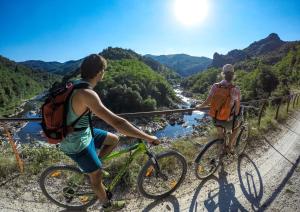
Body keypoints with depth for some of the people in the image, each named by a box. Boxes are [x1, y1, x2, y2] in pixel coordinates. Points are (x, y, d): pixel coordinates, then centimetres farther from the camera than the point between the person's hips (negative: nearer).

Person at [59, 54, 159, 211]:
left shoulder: (76, 85, -3)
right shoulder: (86, 93, -34)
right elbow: (117, 123, -39)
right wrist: (148, 138, -31)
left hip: (83, 133, 8)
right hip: (77, 144, -8)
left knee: (114, 140, 14)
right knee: (97, 175, 12)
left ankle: (92, 166, 31)